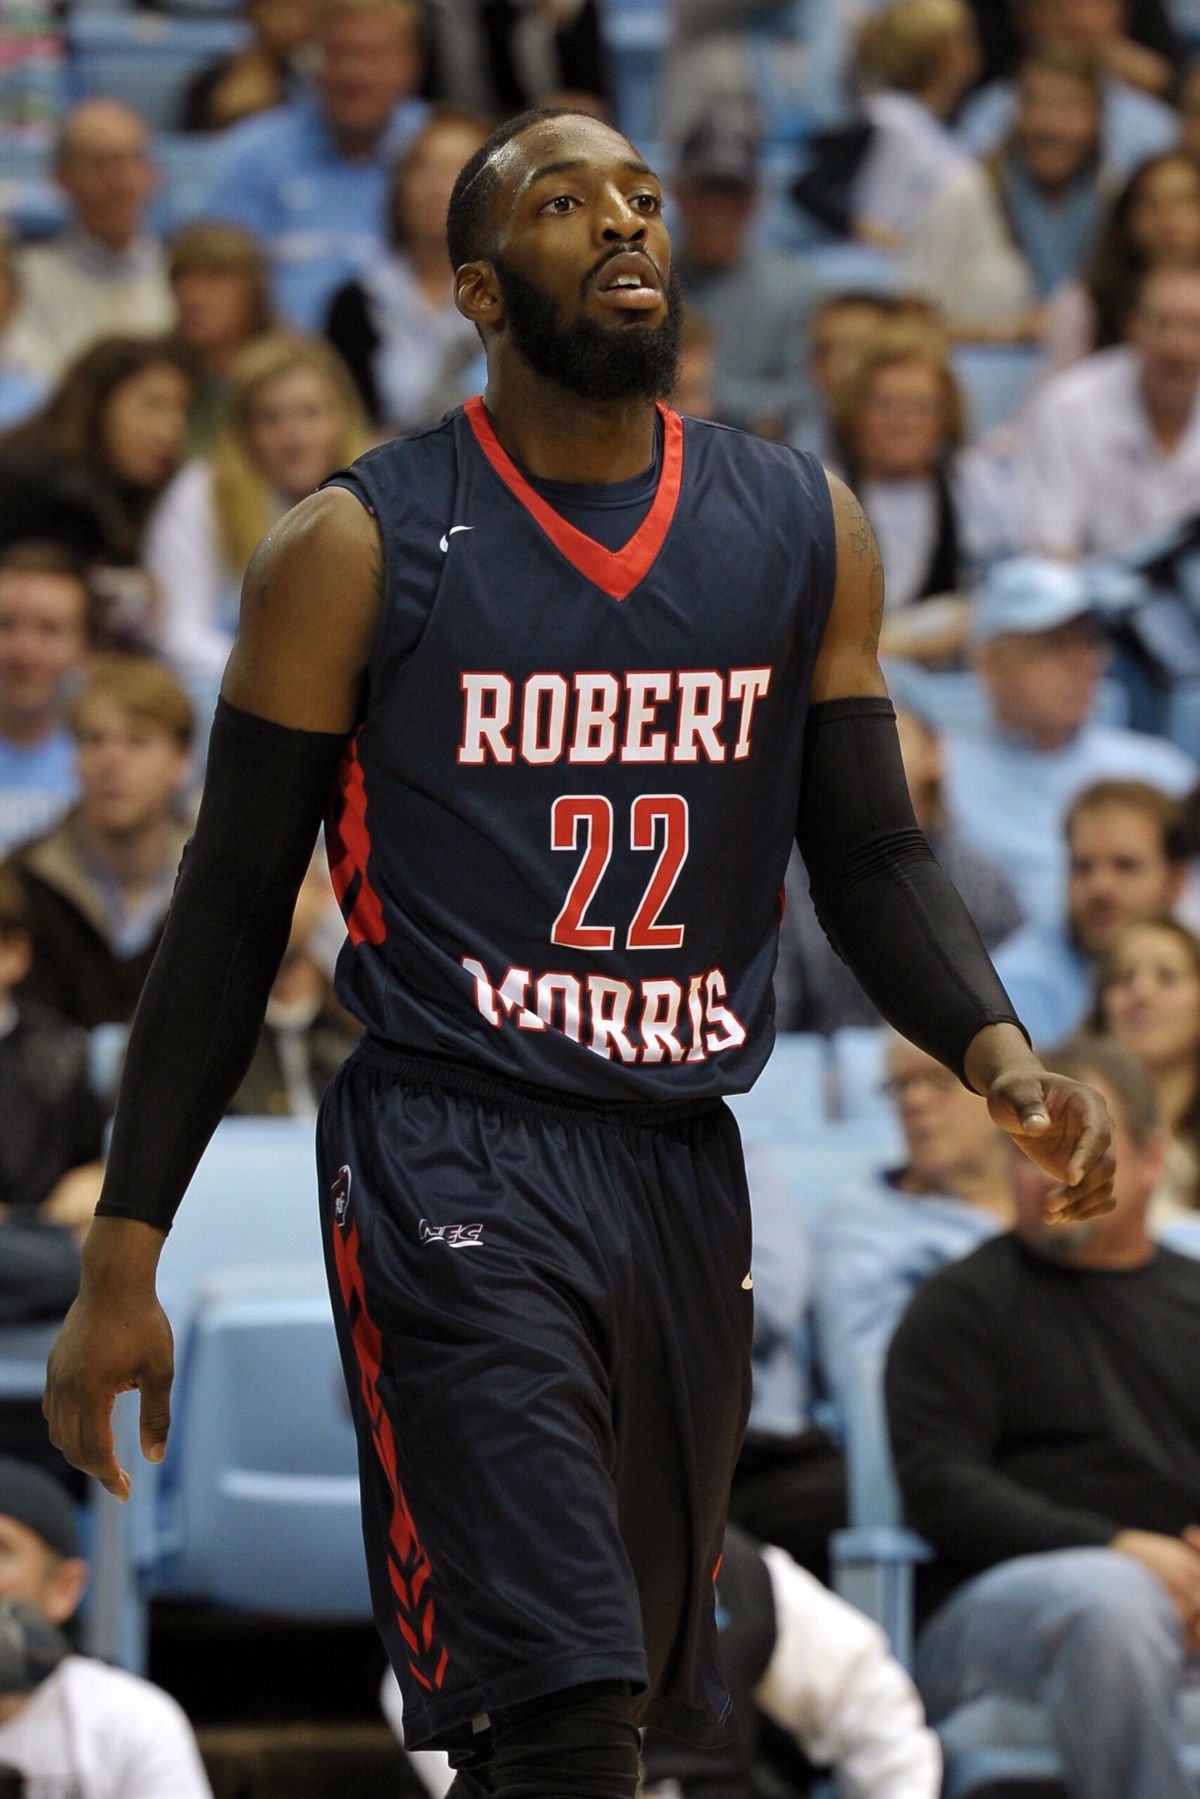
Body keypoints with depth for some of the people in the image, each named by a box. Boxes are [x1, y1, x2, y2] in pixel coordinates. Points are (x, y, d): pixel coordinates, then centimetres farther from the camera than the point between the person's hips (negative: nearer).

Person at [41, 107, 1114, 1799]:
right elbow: (233, 913, 0)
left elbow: (873, 856, 13)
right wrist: (125, 1256, -3)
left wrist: (998, 1053, -8)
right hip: (455, 1164, -5)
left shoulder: (806, 534, 7)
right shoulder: (359, 550, -4)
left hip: (685, 1165, 5)